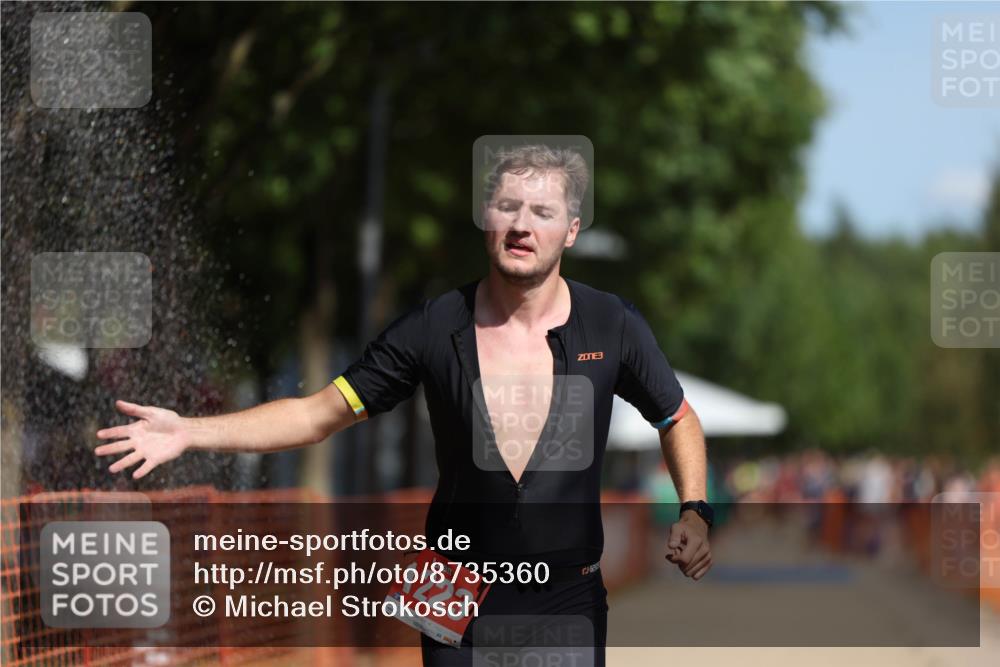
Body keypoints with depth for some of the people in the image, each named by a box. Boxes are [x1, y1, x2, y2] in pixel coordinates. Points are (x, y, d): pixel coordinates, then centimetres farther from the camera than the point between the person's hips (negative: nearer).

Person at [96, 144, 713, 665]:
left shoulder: (613, 326, -5)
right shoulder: (433, 328, -6)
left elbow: (678, 421, 11)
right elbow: (321, 413, -1)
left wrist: (694, 511, -7)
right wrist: (190, 432, -10)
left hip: (569, 598, 0)